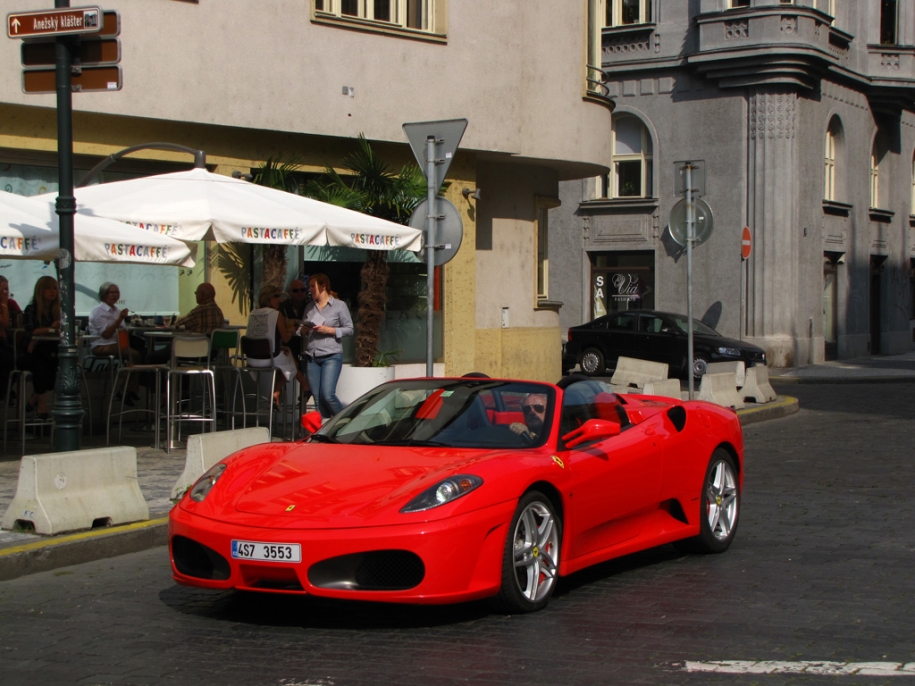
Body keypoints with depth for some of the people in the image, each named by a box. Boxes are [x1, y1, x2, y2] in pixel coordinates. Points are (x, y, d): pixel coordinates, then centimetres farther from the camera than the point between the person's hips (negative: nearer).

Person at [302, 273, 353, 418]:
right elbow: (301, 329, 21)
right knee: (317, 399, 2)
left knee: (327, 395, -15)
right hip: (311, 358, 5)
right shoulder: (309, 308, 16)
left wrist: (330, 330, -13)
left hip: (331, 356, -5)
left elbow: (349, 329, -1)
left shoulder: (339, 305, 1)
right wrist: (304, 330, -2)